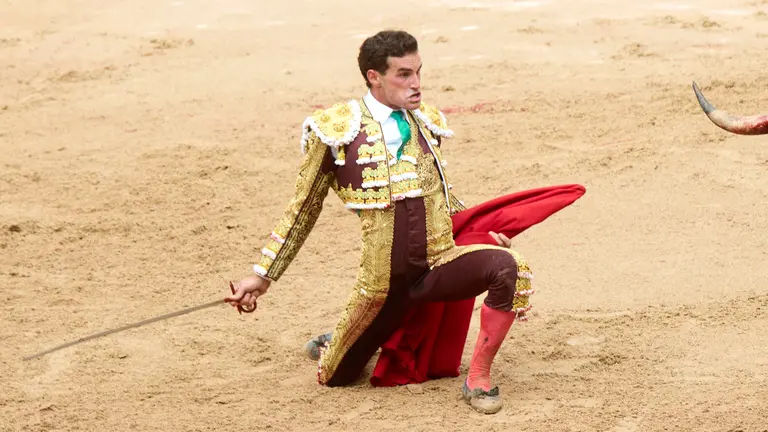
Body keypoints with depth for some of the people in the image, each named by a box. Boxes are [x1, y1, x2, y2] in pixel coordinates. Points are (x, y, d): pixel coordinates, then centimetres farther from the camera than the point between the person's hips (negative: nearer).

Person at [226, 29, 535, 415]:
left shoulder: (427, 123, 7)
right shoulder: (336, 130, -7)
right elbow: (302, 211, 3)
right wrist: (262, 277, 6)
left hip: (438, 266, 2)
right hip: (383, 285, -2)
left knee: (506, 266, -27)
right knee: (335, 378, 6)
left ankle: (478, 379, -12)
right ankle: (335, 344, 46)